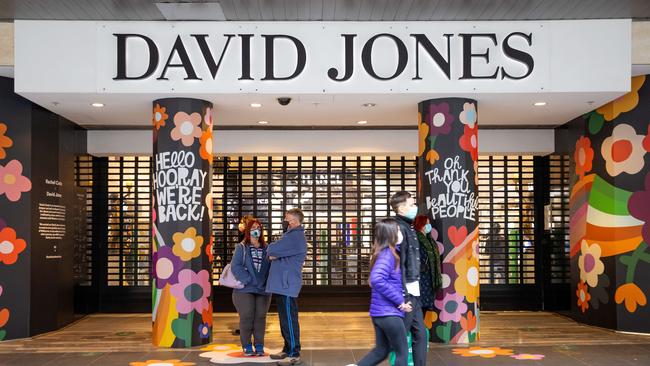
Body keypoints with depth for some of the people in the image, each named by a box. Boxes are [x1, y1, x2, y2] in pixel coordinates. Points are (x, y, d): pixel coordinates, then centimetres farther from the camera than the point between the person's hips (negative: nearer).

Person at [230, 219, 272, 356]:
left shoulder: (266, 248, 8)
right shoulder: (241, 247, 1)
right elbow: (235, 266, -8)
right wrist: (248, 280, -16)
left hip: (263, 289, 2)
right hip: (245, 289, -2)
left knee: (260, 317, 5)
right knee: (246, 317, 0)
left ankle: (259, 346, 15)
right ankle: (247, 346, 12)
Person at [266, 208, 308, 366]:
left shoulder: (294, 237, -16)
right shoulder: (293, 235, 19)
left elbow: (271, 250, -20)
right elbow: (277, 253, 16)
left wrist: (273, 251, 2)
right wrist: (275, 254, -6)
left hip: (287, 284, -10)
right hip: (283, 283, 10)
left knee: (289, 319, -7)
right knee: (285, 319, 16)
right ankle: (288, 350, 24)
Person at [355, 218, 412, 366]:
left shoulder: (386, 253, 12)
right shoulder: (387, 255, -17)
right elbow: (377, 280, -31)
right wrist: (400, 301, -22)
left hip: (380, 312, 9)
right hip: (389, 313, -9)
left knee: (381, 350, 19)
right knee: (402, 353, 5)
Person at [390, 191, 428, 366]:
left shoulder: (407, 227, 14)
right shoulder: (399, 228, -16)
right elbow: (398, 264, -20)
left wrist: (412, 291, 19)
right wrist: (404, 295, -22)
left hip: (413, 291, 10)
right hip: (406, 292, -10)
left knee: (420, 334, 13)